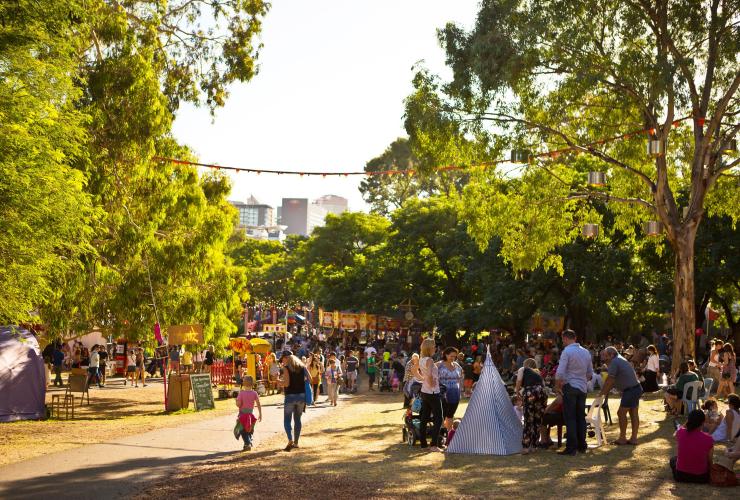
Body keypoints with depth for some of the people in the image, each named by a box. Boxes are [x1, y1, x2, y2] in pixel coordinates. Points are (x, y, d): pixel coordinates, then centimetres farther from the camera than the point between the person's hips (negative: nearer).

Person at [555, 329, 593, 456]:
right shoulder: (586, 352, 12)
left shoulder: (567, 351, -11)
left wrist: (557, 386, -4)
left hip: (570, 387, -7)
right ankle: (582, 445, 17)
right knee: (581, 417, 13)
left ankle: (571, 447, -6)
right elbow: (590, 373, 17)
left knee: (570, 418, -4)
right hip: (582, 388, 7)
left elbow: (560, 373, -16)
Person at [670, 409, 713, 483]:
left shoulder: (680, 433, -13)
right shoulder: (708, 439, -17)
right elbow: (709, 460, -5)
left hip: (680, 475, 2)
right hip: (701, 477, -2)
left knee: (673, 459, 34)